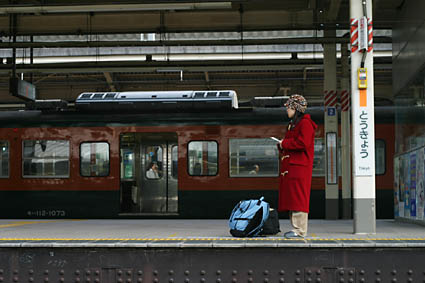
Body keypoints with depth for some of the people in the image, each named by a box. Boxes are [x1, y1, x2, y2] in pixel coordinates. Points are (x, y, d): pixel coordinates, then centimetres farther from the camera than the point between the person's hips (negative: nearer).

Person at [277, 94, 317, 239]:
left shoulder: (305, 123, -10)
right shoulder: (293, 124, 22)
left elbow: (303, 143, -22)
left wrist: (285, 144, -11)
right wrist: (282, 146, 6)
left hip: (299, 166, -10)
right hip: (290, 166, 10)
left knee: (298, 197, -10)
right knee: (291, 198, 9)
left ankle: (300, 230, -9)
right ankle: (296, 228, 14)